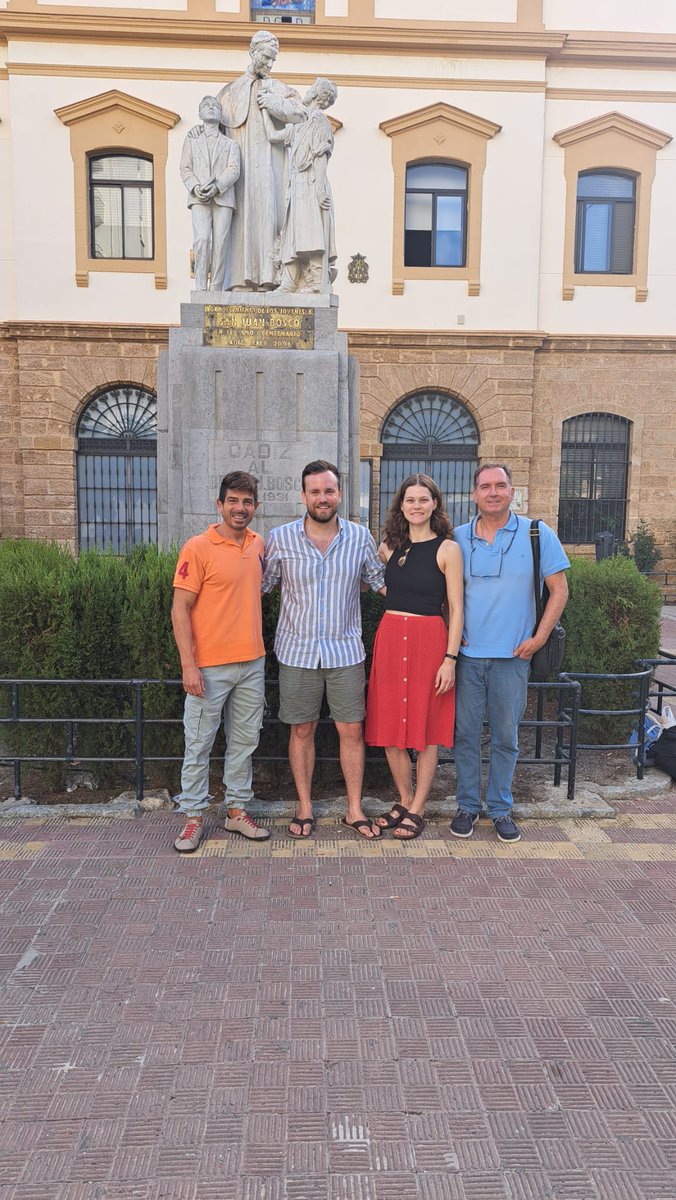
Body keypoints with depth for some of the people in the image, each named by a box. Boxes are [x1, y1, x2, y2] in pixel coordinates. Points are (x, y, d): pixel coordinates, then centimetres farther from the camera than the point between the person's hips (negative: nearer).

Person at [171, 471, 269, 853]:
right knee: (199, 744, 4)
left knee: (244, 741, 14)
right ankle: (193, 817, 18)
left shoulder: (258, 544, 7)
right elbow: (180, 609, -12)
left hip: (252, 662, 6)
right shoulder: (198, 548, -10)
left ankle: (238, 810, 27)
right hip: (210, 666, -5)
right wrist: (188, 664, -17)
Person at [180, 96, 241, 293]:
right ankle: (200, 289, -19)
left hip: (223, 197, 1)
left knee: (220, 243, -11)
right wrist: (195, 187, -9)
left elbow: (233, 170, 4)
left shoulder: (230, 144, 20)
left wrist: (216, 186, -14)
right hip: (199, 198, -1)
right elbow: (185, 169, 12)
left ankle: (216, 290, -10)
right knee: (202, 239, -20)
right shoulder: (191, 140, 23)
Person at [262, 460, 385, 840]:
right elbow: (262, 585, 5)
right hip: (297, 651, 0)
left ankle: (355, 809, 22)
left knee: (352, 730, 6)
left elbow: (380, 581, 10)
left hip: (346, 651, 1)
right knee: (302, 730, 9)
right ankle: (305, 807, 26)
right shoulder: (280, 538, -3)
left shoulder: (360, 537, 0)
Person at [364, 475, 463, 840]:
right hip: (390, 638, 5)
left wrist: (450, 658, -11)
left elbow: (456, 609, -6)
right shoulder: (389, 546, 9)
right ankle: (405, 800, 27)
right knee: (390, 726, 9)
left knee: (426, 728, 4)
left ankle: (417, 809, 18)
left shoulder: (447, 549, -3)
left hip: (428, 641, -4)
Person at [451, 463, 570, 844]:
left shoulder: (538, 534, -1)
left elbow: (559, 590, 2)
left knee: (506, 737, 8)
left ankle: (501, 809, 24)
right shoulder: (457, 538, 4)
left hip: (513, 656, -1)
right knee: (466, 733, 7)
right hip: (467, 654, 1)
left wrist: (539, 637, -6)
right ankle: (468, 806, 22)